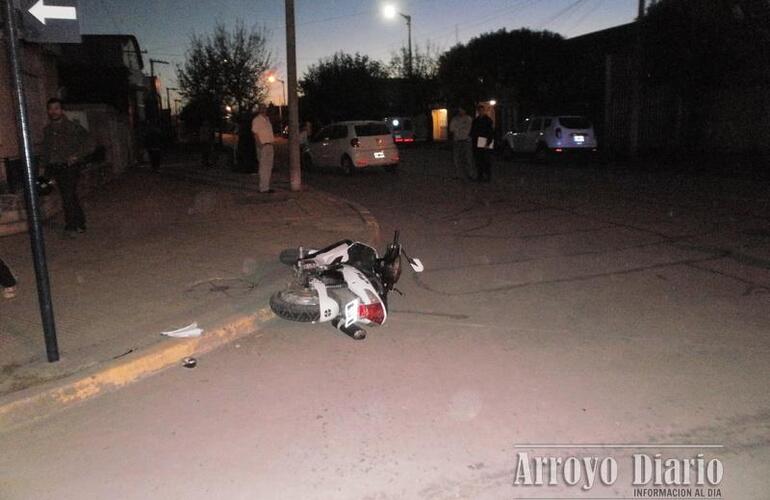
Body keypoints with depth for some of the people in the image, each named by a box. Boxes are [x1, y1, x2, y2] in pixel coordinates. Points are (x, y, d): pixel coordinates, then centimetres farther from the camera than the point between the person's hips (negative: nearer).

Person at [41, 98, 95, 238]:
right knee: (71, 197, 11)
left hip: (70, 167, -6)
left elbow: (89, 144, -4)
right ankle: (80, 224, 19)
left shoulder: (73, 128, -2)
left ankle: (70, 227, -12)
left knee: (68, 197, -15)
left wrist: (76, 156, -13)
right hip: (55, 168, 6)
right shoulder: (47, 130, 14)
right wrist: (46, 165, 12)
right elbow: (45, 150, 22)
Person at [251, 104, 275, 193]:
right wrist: (260, 145, -22)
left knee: (269, 167, 9)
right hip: (263, 146, -9)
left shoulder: (267, 119, 20)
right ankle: (263, 188, -8)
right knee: (264, 167, -9)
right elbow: (255, 133, -13)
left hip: (269, 145, 9)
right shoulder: (257, 120, -5)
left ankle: (266, 187, 15)